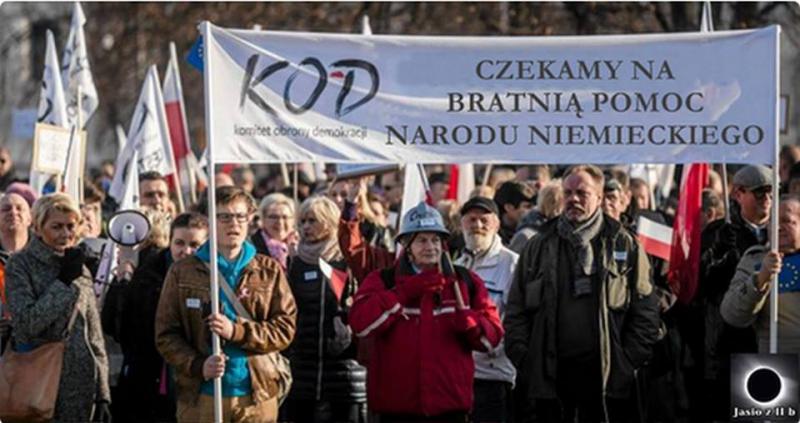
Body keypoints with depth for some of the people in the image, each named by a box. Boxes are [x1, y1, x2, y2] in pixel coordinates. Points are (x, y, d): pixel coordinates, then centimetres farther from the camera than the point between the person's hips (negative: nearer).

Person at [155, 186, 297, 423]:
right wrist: (198, 365, -13)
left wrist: (237, 331, -14)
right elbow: (165, 335, 4)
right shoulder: (183, 272, 6)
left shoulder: (269, 272, 9)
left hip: (256, 396, 1)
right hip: (200, 397, -1)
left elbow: (285, 327, 1)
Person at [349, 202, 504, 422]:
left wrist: (469, 322, -16)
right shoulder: (383, 281, 5)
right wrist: (407, 291, -16)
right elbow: (361, 323, -13)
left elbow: (493, 336, 6)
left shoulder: (465, 282, 10)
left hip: (450, 404, 1)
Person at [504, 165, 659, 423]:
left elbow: (645, 311, 4)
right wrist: (524, 360, 0)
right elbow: (516, 311, 11)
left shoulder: (623, 245, 6)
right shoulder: (539, 247, 11)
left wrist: (629, 360, -5)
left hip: (606, 372, -2)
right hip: (551, 376, 2)